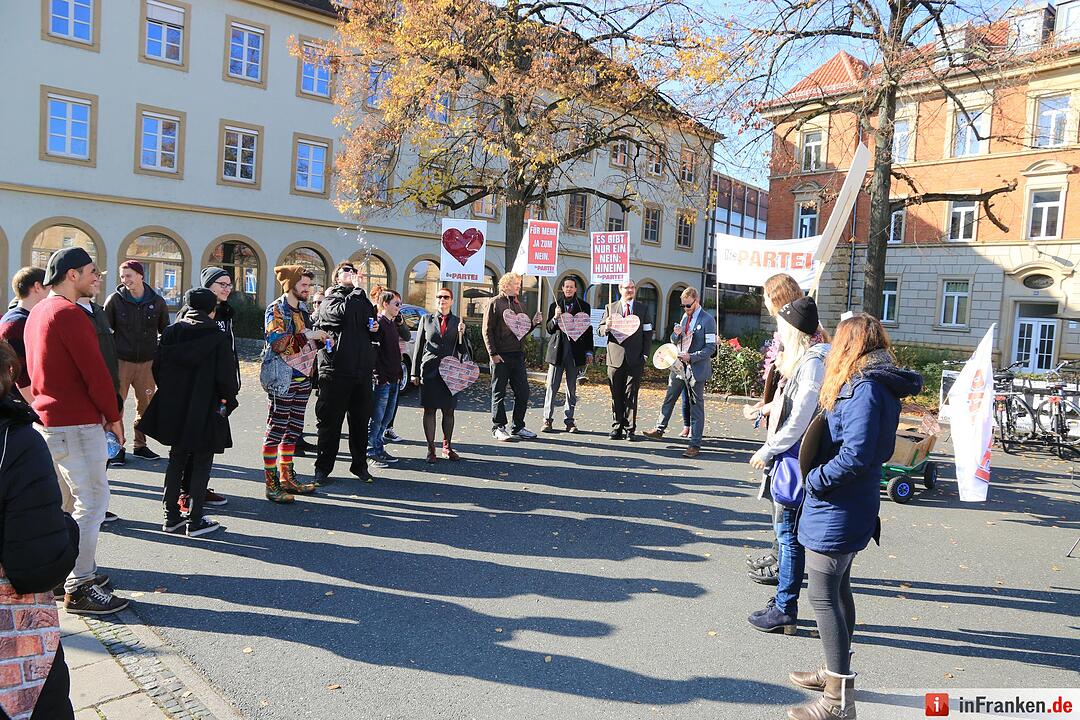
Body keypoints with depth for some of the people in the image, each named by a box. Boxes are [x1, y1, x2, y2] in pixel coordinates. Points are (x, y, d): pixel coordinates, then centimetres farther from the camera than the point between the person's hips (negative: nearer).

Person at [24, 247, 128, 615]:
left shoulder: (38, 312, 15)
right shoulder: (68, 313, -16)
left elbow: (29, 369, 20)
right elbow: (94, 370, -19)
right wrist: (113, 416, -9)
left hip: (47, 419, 10)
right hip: (76, 423, -10)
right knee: (92, 501, -5)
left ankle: (77, 568, 27)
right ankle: (79, 588, -1)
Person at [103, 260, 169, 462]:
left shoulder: (157, 302, 4)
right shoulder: (115, 300, -1)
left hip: (147, 362, 2)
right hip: (121, 361, -2)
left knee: (146, 404, 9)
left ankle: (140, 444, 23)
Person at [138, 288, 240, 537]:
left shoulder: (171, 332, 1)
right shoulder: (217, 337, -13)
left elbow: (157, 367, 4)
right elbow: (225, 376, -14)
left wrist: (169, 393, 17)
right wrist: (229, 398, 4)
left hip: (174, 408, 5)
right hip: (205, 411, -5)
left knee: (176, 461, 17)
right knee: (201, 465, 5)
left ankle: (171, 516, 23)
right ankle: (195, 521, 9)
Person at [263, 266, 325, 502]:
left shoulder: (303, 310, 16)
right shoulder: (276, 309, -8)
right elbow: (276, 341, -21)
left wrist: (319, 338, 11)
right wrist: (306, 336, -23)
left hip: (303, 378, 8)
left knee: (293, 430, 13)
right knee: (276, 430, -3)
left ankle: (287, 478, 23)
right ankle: (272, 484, 2)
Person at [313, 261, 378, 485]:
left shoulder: (363, 300, 19)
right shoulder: (330, 299, 0)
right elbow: (342, 313, -23)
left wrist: (374, 328, 9)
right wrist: (357, 289, -13)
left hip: (362, 370, 6)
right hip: (336, 371, -6)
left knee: (361, 420, 12)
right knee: (330, 421, 2)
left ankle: (360, 465, 24)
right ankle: (323, 469, 12)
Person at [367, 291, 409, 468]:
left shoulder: (393, 324, 14)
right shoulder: (379, 322, -12)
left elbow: (407, 336, 18)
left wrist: (400, 321, 4)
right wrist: (380, 376, -20)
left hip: (394, 379, 9)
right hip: (382, 380, -9)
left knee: (386, 418, 14)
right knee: (376, 418, -2)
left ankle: (379, 450, 24)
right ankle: (371, 453, 7)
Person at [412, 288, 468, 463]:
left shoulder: (457, 322, 8)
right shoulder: (426, 319, 6)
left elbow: (462, 350, 6)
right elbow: (419, 347, 7)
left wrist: (461, 333, -12)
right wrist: (415, 373, 3)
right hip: (429, 371, -1)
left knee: (449, 411, 5)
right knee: (430, 410, 1)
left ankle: (447, 447, 19)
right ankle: (431, 449, 10)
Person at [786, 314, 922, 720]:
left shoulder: (863, 387, -21)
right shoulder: (879, 386, 9)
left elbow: (855, 455, -28)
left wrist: (815, 480, -15)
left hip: (836, 514, -10)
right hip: (853, 508, 10)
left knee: (822, 596, -3)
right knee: (838, 589, 21)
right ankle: (836, 672, 37)